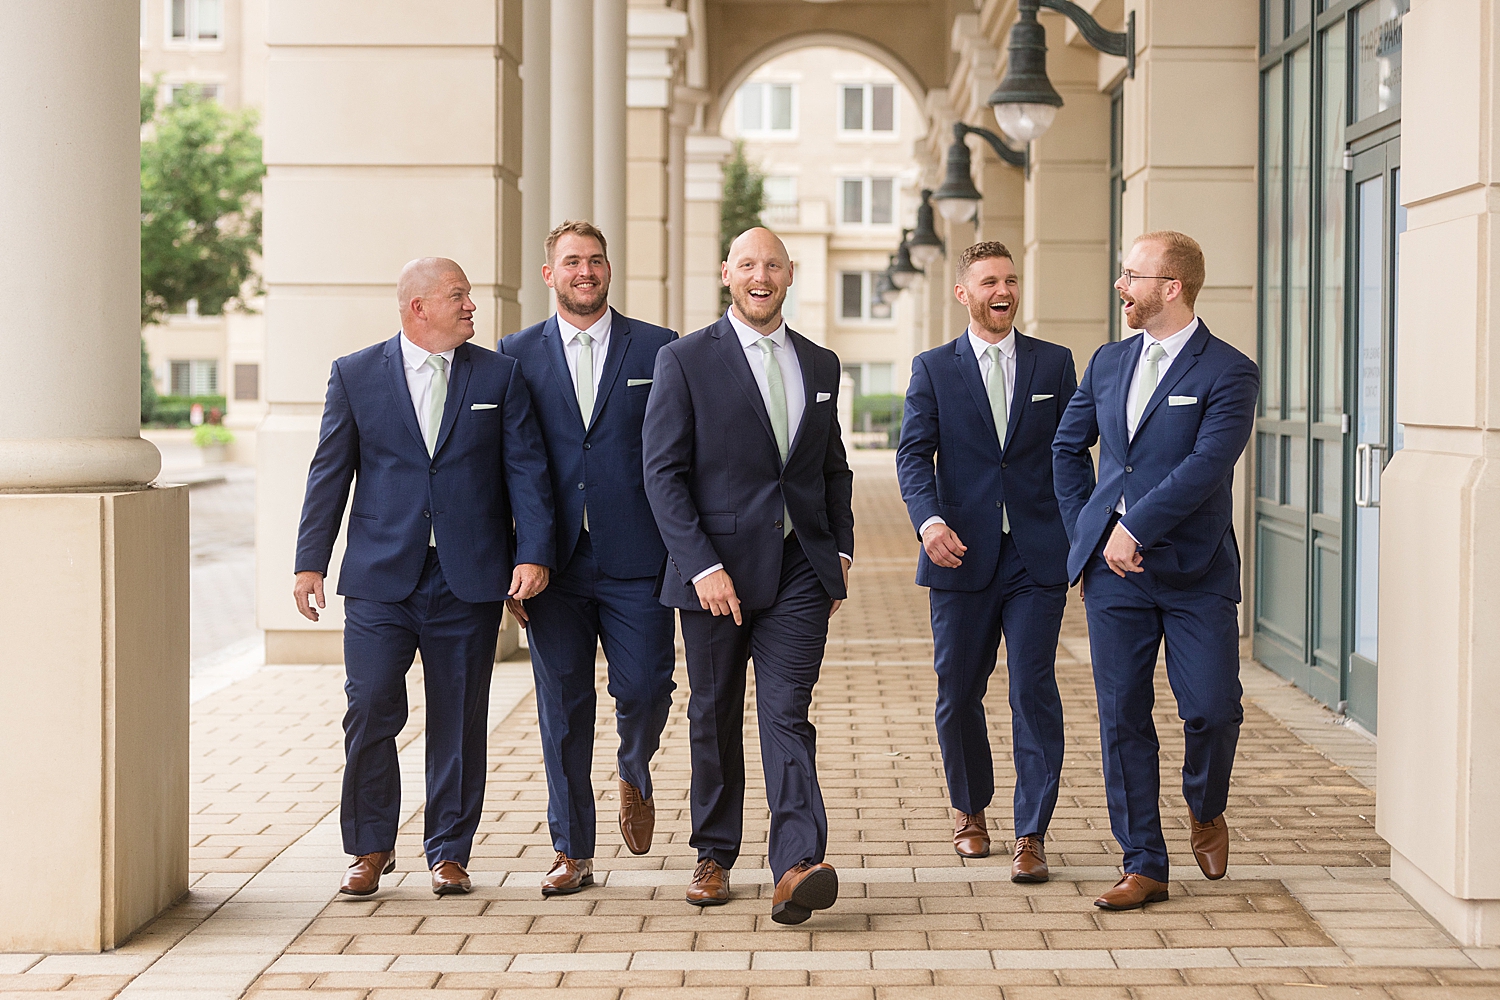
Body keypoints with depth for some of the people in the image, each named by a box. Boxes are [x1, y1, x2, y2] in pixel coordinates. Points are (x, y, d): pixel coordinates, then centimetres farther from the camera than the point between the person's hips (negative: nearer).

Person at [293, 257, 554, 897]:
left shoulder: (500, 376, 6)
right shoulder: (355, 375, 6)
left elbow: (527, 471, 2)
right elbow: (329, 475, 7)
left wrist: (533, 554, -9)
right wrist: (311, 560, 2)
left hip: (470, 580, 1)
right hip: (380, 578, -1)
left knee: (459, 721, 5)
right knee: (370, 711, -5)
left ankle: (449, 852, 17)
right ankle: (371, 849, 11)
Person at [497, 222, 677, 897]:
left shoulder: (658, 350, 5)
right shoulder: (517, 355, 7)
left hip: (636, 561, -1)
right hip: (555, 565, 1)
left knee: (644, 690, -5)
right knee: (562, 707, 4)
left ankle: (634, 775, 30)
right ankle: (572, 854, 13)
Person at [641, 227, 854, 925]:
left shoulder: (820, 364, 12)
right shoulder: (685, 361, -2)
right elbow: (663, 474, -7)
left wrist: (841, 550, 9)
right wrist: (703, 566, -15)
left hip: (800, 570, 2)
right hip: (716, 568, -2)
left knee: (787, 715, -8)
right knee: (715, 717, 9)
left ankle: (796, 866, -18)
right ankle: (714, 856, 24)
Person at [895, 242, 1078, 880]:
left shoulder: (1055, 364, 10)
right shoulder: (933, 368, 7)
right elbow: (913, 454, -3)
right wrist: (929, 519, -21)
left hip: (1037, 557, 0)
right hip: (962, 557, 0)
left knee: (1034, 693, -6)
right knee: (958, 694, 9)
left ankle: (1031, 834, -2)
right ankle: (969, 810, 31)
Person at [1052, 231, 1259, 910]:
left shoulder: (1228, 373, -7)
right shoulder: (1109, 363, 11)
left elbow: (1205, 465, -18)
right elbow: (1068, 447, 22)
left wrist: (1133, 530, -18)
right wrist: (1085, 535, 13)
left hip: (1196, 572, -4)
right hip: (1113, 571, 4)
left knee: (1212, 708, -8)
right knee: (1122, 718, 3)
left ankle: (1205, 808, 25)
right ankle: (1143, 867, 11)